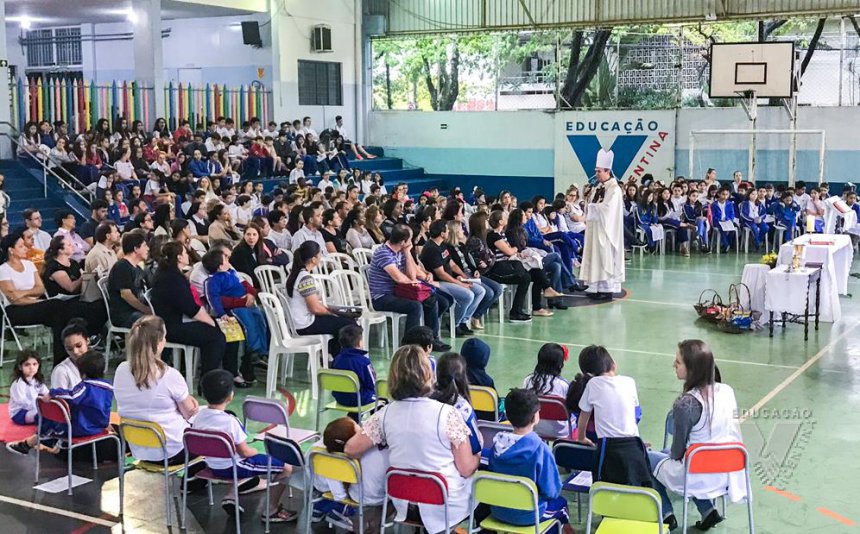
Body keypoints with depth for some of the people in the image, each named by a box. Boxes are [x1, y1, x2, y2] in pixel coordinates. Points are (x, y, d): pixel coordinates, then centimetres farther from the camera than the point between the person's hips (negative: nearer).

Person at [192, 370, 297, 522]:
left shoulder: (199, 416, -6)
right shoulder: (230, 421, -27)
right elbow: (245, 452, -20)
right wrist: (255, 451, 3)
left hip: (213, 466, 8)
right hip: (233, 467, -8)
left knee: (251, 457, 37)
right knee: (286, 468, -1)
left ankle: (230, 497, 22)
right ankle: (271, 511, 8)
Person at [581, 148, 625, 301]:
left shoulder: (614, 189, -11)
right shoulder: (598, 188, 15)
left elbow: (607, 208, -20)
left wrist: (591, 206, -10)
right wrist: (589, 206, -4)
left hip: (605, 230, -8)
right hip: (595, 228, 8)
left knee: (605, 257, -7)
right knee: (596, 257, 7)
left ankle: (607, 289, -4)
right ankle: (597, 287, 11)